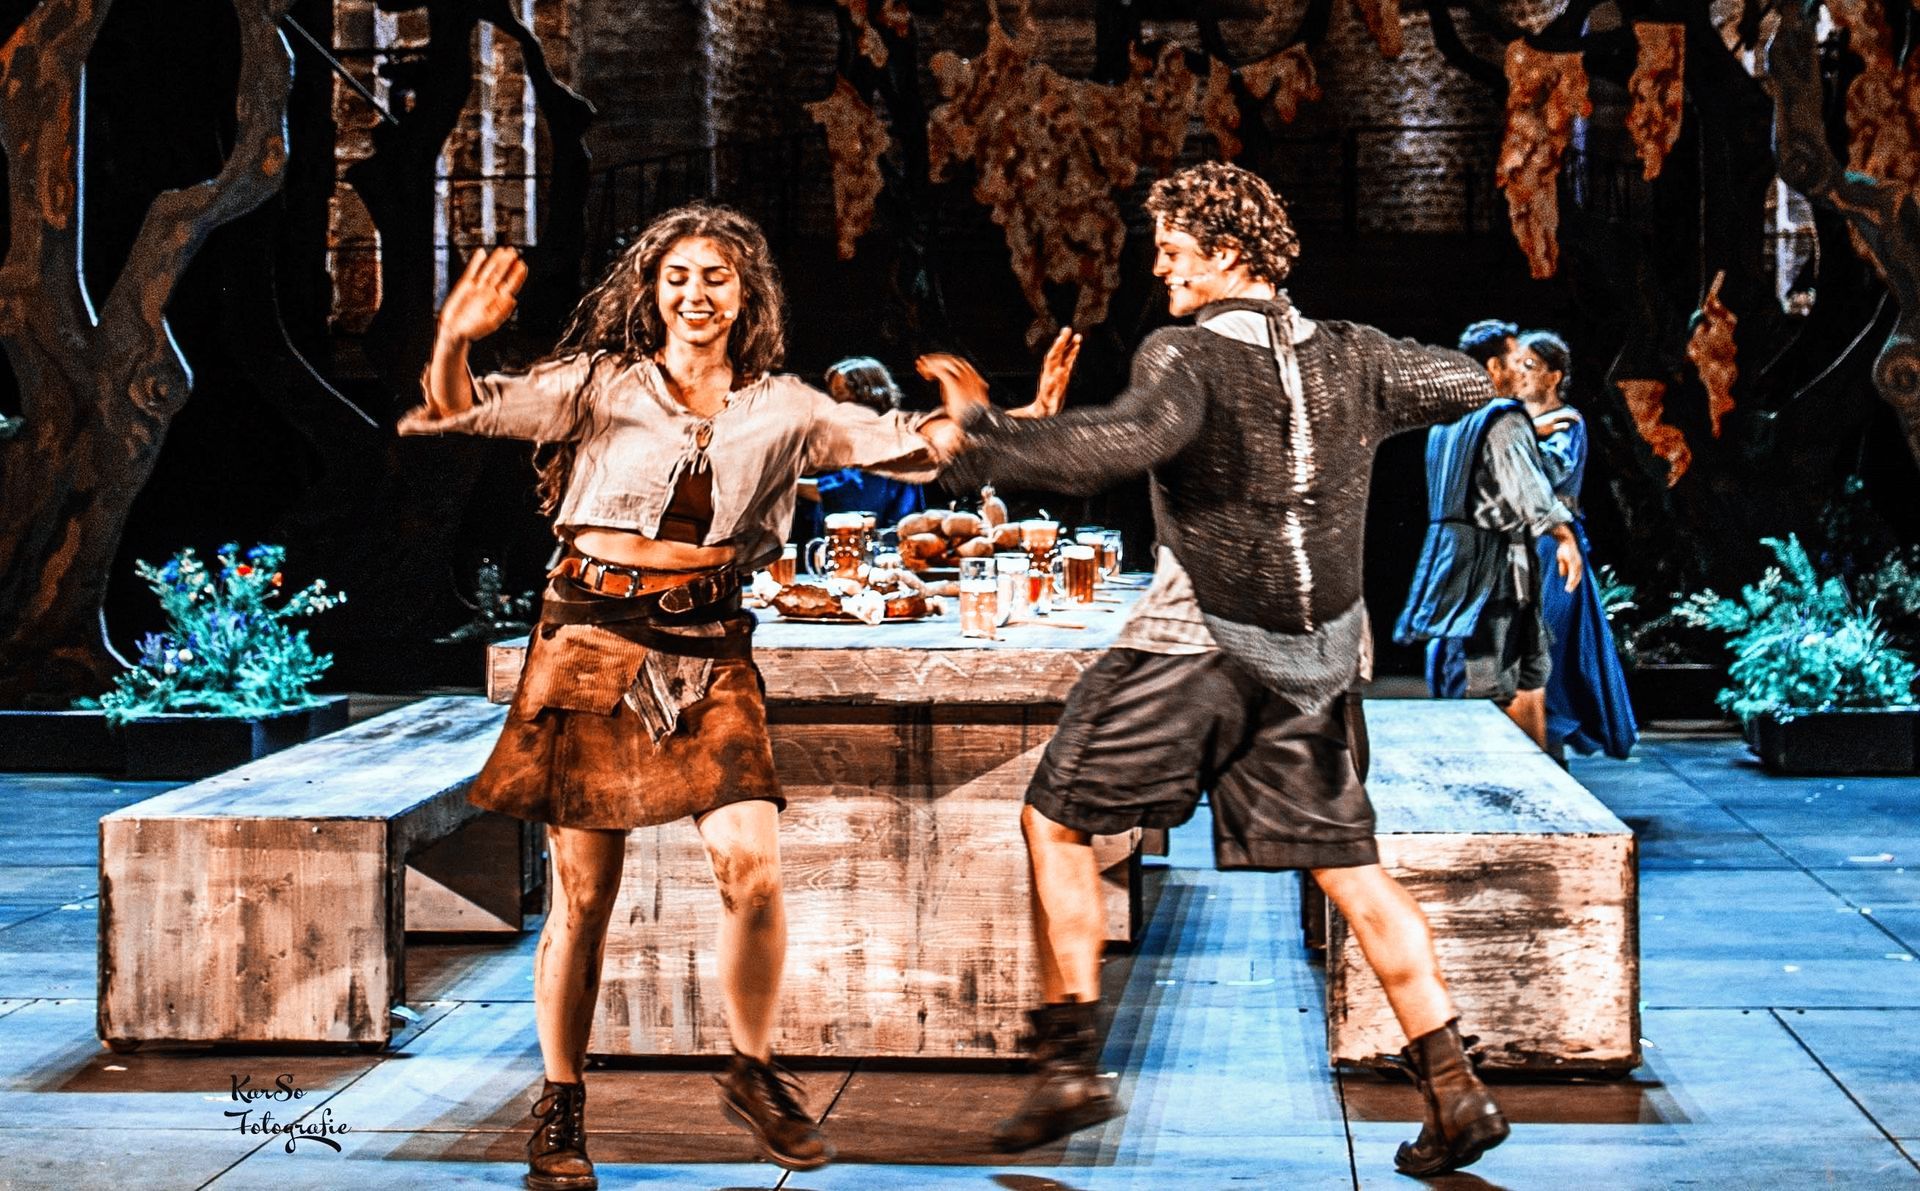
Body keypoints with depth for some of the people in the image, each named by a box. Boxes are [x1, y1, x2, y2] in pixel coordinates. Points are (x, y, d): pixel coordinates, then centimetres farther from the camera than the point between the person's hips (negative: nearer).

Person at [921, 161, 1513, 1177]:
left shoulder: (1186, 352, -10)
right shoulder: (1350, 356, 8)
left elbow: (1135, 437, -30)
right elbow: (1466, 384, 23)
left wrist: (987, 443, -30)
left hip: (1197, 645, -5)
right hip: (1318, 652, 6)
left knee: (1055, 822, 8)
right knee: (1347, 865, 12)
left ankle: (1070, 1064, 5)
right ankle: (1454, 1087, 6)